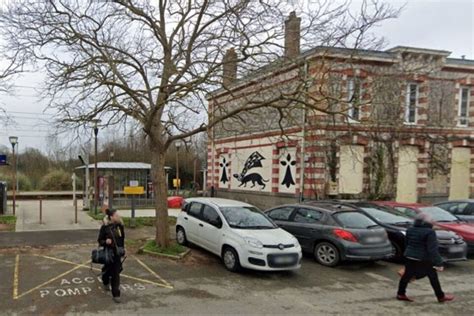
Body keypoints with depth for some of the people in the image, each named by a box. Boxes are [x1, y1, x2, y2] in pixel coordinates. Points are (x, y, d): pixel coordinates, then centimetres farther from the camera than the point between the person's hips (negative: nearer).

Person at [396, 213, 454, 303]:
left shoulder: (410, 230, 7)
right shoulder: (429, 232, -15)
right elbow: (433, 250, -19)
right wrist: (438, 263, -17)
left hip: (409, 257, 6)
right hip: (423, 259, -6)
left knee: (407, 275, 13)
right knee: (433, 277, 9)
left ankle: (400, 294, 17)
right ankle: (441, 296, 20)